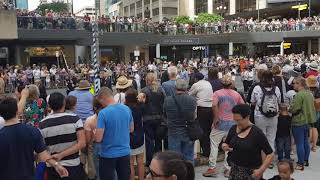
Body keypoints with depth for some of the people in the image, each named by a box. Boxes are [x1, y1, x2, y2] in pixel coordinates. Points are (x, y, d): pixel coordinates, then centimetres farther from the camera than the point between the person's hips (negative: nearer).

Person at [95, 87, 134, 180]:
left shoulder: (103, 113, -19)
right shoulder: (127, 109, -3)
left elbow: (98, 139, -19)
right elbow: (131, 129, 11)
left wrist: (95, 133, 1)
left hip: (108, 155, -5)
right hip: (125, 152, 5)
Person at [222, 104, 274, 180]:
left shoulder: (257, 133, -14)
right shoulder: (233, 129, 1)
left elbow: (270, 154, -12)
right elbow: (225, 143, 15)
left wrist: (261, 170, -19)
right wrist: (224, 146, -7)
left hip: (251, 173, -4)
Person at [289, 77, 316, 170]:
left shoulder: (299, 95, -21)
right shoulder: (310, 94, 7)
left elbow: (293, 109, -21)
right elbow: (312, 107, 17)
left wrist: (289, 108, -2)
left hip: (299, 122, -9)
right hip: (307, 121, 9)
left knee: (299, 144, -1)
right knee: (306, 142, 19)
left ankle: (300, 164, 6)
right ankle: (306, 160, 31)